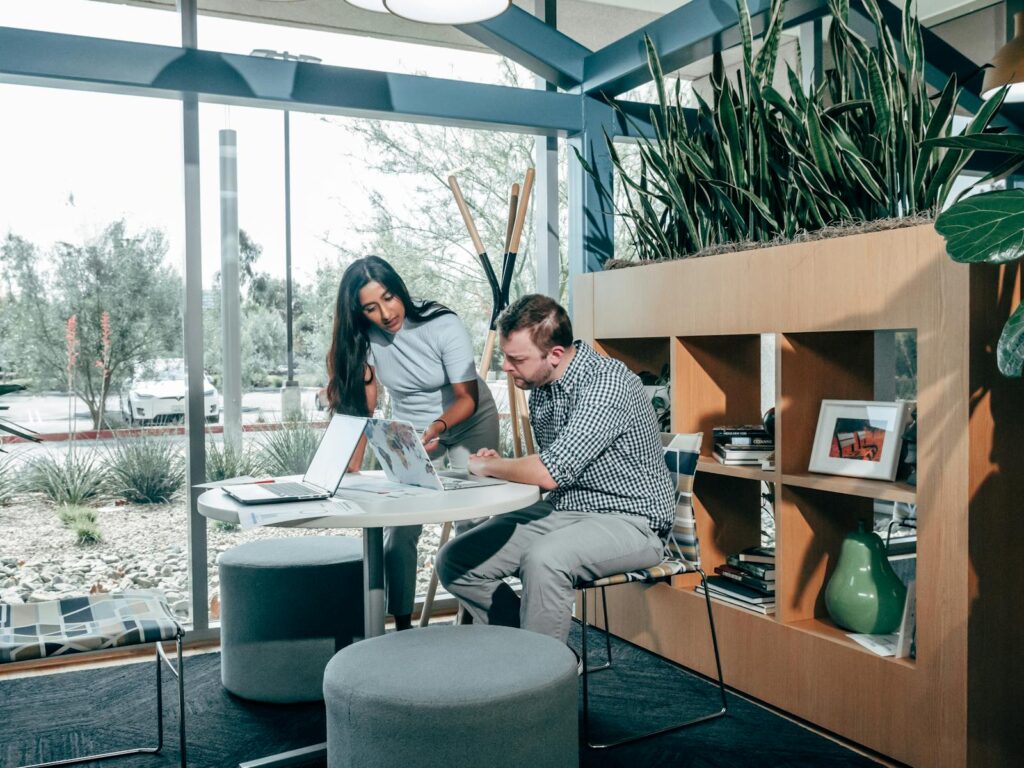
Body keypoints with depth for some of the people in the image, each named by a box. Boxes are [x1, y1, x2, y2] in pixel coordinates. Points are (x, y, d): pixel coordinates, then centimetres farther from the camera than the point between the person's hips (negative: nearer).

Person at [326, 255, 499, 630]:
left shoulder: (443, 326, -26)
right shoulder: (363, 336, -16)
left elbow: (468, 398, -23)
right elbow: (362, 405, -18)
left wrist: (439, 427, -42)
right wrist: (354, 462, -30)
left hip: (469, 423, -3)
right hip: (411, 431, 3)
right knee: (398, 530, -6)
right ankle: (402, 625, 4)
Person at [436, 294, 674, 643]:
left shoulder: (607, 382, -22)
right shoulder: (540, 387, 6)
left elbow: (550, 472, -29)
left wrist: (485, 465, -12)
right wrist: (503, 465, -1)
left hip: (628, 522, -8)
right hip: (561, 510, 8)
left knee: (543, 560, -37)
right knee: (454, 561, -5)